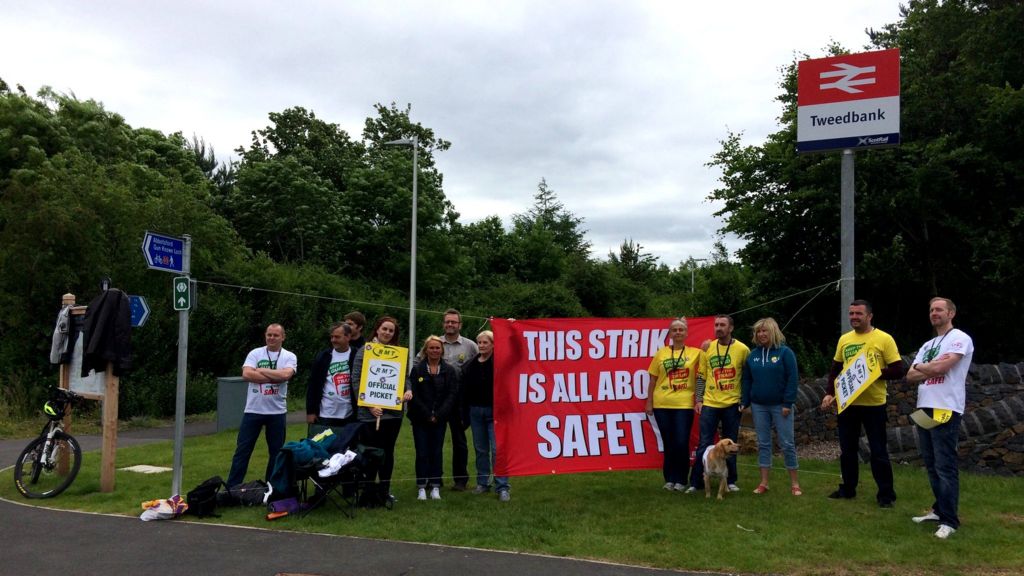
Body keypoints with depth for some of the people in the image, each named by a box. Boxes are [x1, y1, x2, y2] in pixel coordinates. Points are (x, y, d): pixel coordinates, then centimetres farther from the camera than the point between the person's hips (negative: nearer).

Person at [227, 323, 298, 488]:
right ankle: (232, 487, 11)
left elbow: (285, 375, -18)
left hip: (277, 412, 0)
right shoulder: (255, 353, 2)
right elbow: (247, 374, -13)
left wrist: (260, 370, -10)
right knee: (242, 450, 4)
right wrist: (275, 377, -15)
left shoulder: (289, 357, 1)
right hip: (253, 410, 0)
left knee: (276, 451, 9)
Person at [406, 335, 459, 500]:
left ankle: (435, 486, 11)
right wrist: (427, 415, -10)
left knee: (437, 452, 4)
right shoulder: (417, 370, 2)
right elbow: (413, 395, -3)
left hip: (440, 419, 1)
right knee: (422, 453, 0)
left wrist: (438, 415, -10)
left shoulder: (450, 371, 4)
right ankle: (421, 487, 8)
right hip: (420, 418, -1)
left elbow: (451, 395, -1)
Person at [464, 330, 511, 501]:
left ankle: (502, 487, 0)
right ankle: (482, 483, 23)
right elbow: (465, 390, 8)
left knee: (497, 449, -6)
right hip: (475, 411, 5)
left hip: (495, 411, -5)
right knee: (480, 449, 12)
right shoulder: (470, 365, 7)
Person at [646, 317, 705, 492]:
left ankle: (681, 480, 12)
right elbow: (653, 380, 9)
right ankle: (669, 479, 20)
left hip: (684, 405, -1)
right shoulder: (661, 353, 6)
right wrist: (649, 402, 6)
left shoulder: (695, 353, 4)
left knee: (682, 444, -3)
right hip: (662, 405, 1)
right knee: (668, 444, 8)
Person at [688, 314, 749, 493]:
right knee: (704, 444, 2)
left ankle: (731, 481, 22)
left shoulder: (742, 349, -4)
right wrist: (699, 400, 2)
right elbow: (702, 376, 6)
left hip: (732, 404, -1)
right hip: (709, 403, 1)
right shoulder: (708, 348, 2)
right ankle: (696, 482, 8)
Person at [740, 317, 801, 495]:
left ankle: (795, 484, 11)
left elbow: (792, 379, -10)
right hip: (759, 406, 4)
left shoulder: (785, 352, -6)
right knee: (763, 444, 8)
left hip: (780, 406, -4)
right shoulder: (753, 354, 8)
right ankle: (764, 483, 13)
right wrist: (744, 402, 4)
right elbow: (746, 380, 11)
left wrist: (788, 403, -14)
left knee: (787, 444, 1)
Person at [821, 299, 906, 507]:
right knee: (847, 449, 13)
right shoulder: (844, 339, 8)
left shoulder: (884, 339, -6)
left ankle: (886, 494, 13)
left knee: (878, 451, 2)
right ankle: (848, 488, 26)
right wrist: (830, 393, 5)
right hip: (847, 403, 5)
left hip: (873, 404, -5)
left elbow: (898, 370, -8)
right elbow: (835, 369, 15)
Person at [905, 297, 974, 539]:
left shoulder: (960, 338, -5)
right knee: (932, 465, 13)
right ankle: (940, 509, 23)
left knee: (945, 467, -8)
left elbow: (939, 368, -18)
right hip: (923, 409, 8)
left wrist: (920, 367, 2)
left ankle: (949, 521, -5)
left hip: (946, 410, -8)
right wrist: (931, 369, -7)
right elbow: (910, 377, 11)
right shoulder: (927, 345, 21)